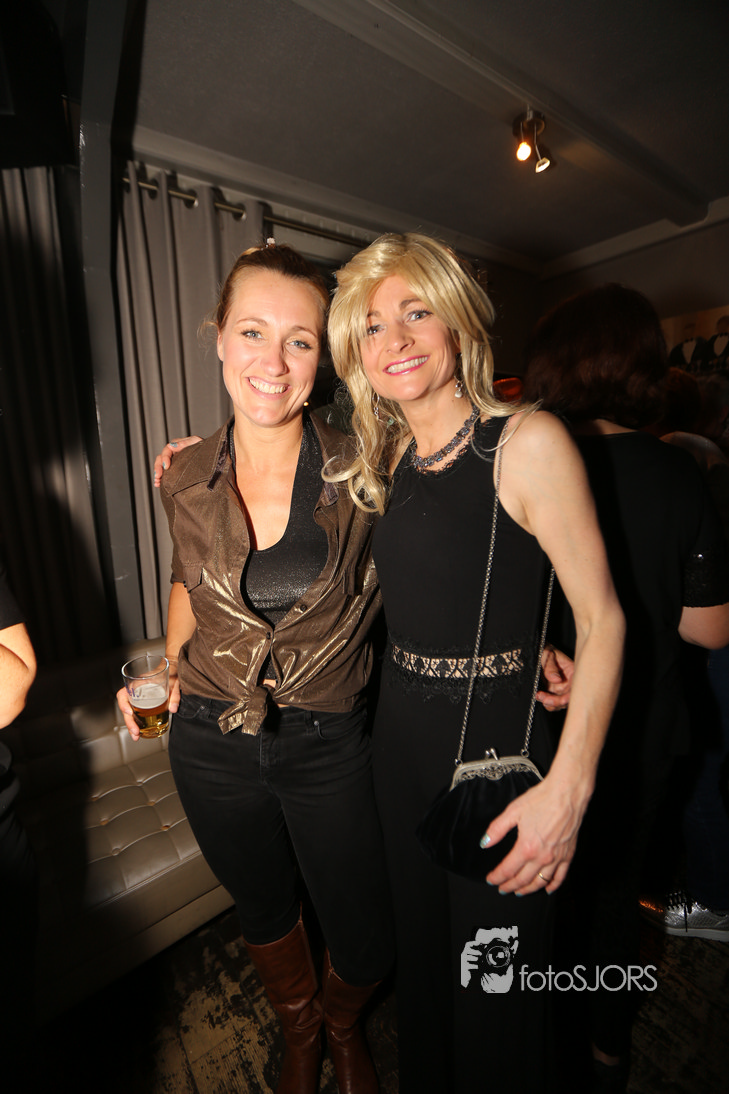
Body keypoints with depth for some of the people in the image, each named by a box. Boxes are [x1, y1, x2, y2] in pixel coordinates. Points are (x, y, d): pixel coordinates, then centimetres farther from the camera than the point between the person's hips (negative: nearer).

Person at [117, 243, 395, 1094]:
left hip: (327, 744, -1)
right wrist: (169, 671, -1)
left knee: (365, 944, 17)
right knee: (265, 911, 27)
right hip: (211, 743, 3)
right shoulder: (186, 480, -7)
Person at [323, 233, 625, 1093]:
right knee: (419, 949, 28)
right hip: (400, 734, 6)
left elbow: (601, 618, -13)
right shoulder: (383, 462, 4)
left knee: (495, 984, 17)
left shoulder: (528, 441, -13)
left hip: (498, 740, -5)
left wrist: (567, 789, -18)